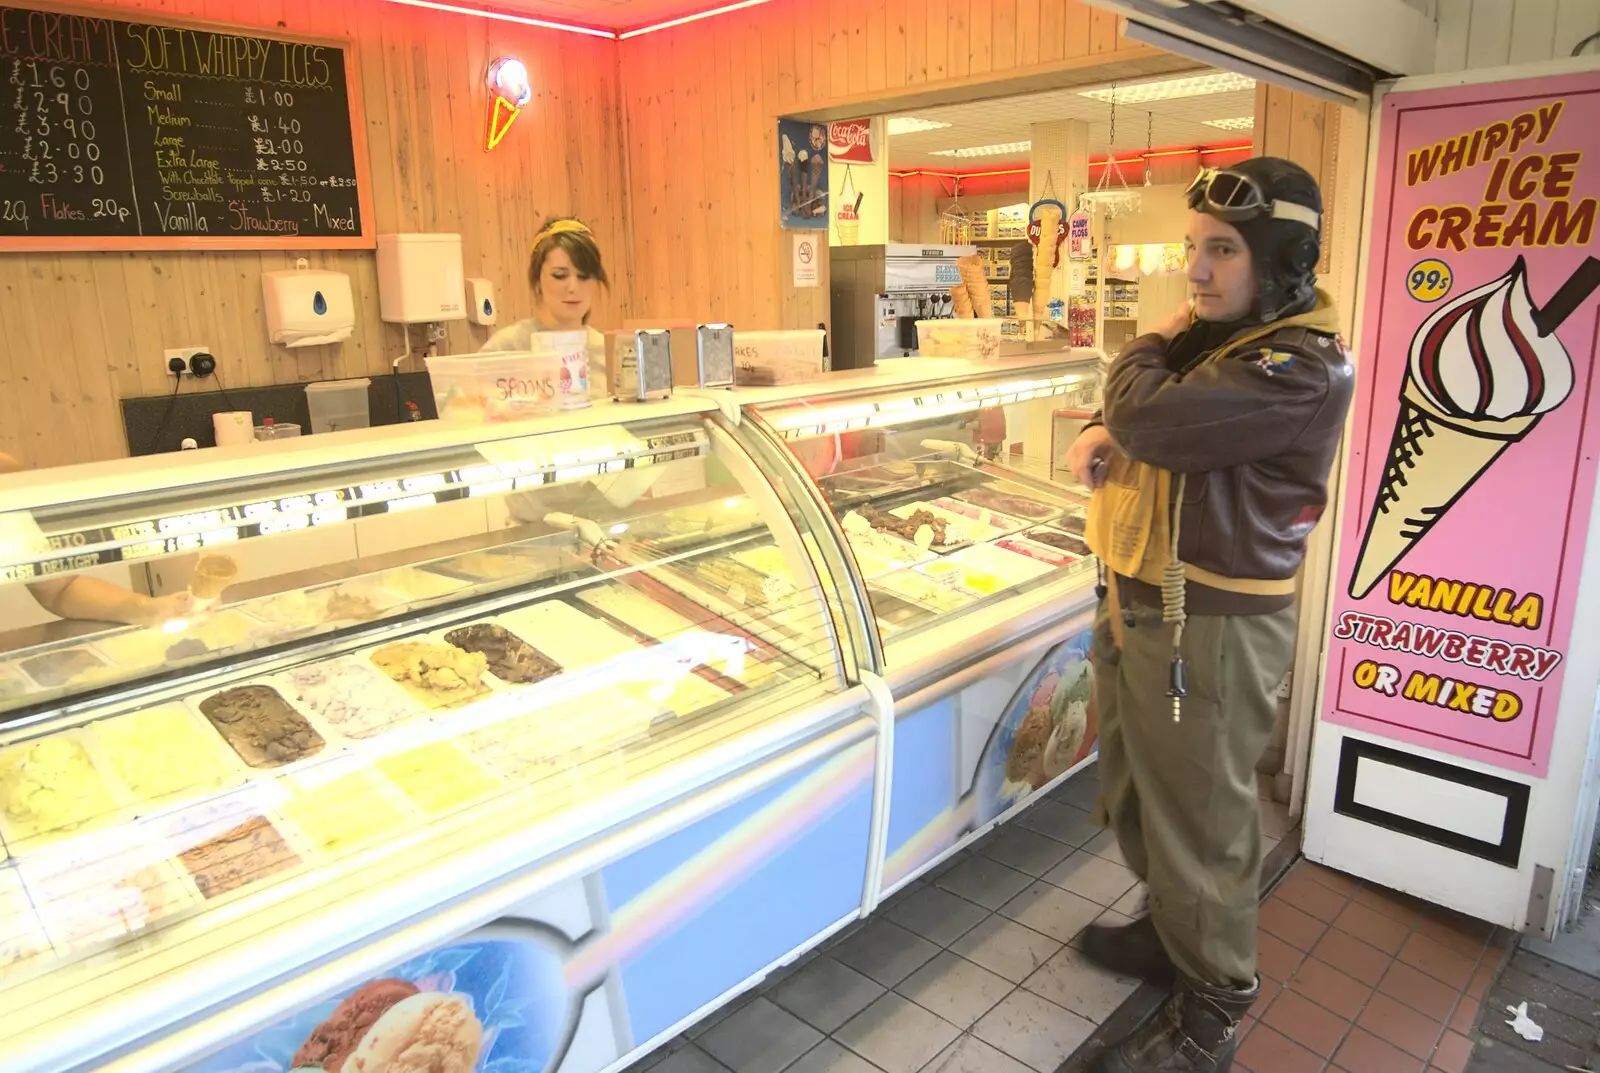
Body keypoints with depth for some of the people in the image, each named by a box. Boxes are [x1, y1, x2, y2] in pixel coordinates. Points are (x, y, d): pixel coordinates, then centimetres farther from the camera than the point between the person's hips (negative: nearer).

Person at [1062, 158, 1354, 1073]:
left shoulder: (1304, 368, -19)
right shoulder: (1217, 334, 10)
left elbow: (1151, 421, -29)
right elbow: (1130, 415, 19)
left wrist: (1152, 349, -6)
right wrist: (1101, 433, -6)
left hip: (1210, 629, -9)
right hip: (1143, 605, 9)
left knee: (1200, 818, 5)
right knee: (1140, 794, 22)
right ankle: (1173, 932, 46)